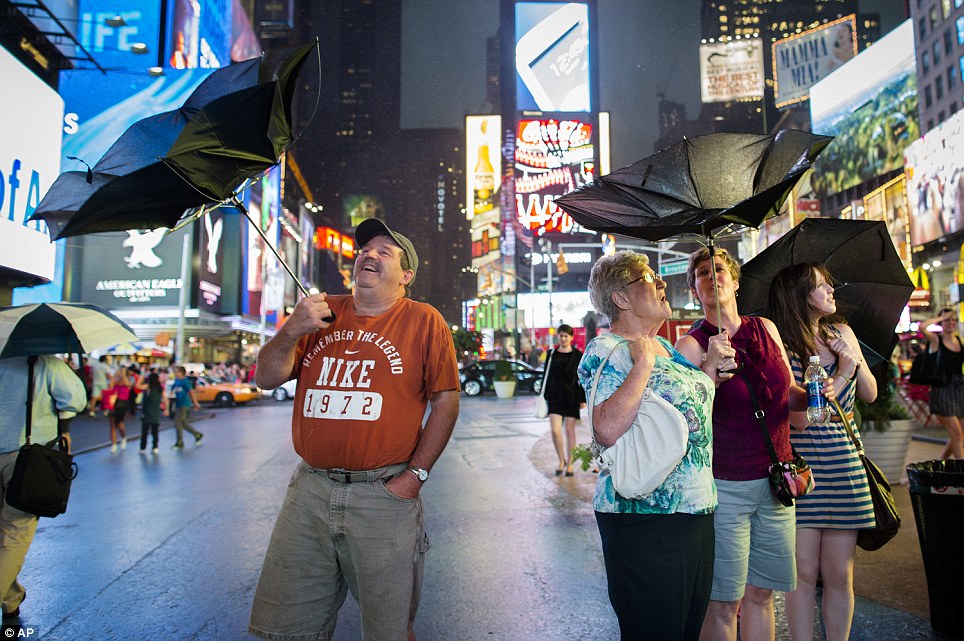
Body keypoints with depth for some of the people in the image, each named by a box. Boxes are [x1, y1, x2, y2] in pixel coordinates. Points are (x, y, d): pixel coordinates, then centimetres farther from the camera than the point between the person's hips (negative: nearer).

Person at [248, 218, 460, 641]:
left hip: (384, 495, -3)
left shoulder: (424, 321, -1)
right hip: (310, 490, 4)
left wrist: (416, 474, -8)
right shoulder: (318, 312, 11)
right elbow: (267, 379, 8)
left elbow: (446, 400, -3)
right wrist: (292, 331, -10)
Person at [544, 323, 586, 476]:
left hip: (571, 397, -1)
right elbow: (546, 376, 10)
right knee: (555, 430, -8)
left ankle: (569, 463, 18)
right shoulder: (551, 355, 6)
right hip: (554, 397, 1)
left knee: (570, 431, 5)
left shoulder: (578, 355, 1)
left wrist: (583, 399, -3)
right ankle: (561, 460, 13)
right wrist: (545, 396, 7)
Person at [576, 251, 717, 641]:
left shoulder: (667, 347, 14)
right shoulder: (606, 350, -12)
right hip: (645, 518, -8)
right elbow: (608, 430, -28)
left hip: (697, 510, 9)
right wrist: (643, 363, -21)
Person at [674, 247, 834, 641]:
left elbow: (788, 395, 17)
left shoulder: (766, 329, 7)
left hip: (775, 481, 5)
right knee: (723, 601, 3)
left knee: (761, 594, 16)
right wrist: (710, 369, -32)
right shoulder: (692, 345, -9)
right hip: (726, 486, -5)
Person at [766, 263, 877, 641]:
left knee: (839, 574, 10)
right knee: (803, 573, 4)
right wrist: (843, 372, -10)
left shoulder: (841, 333, 7)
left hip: (844, 464, 4)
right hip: (800, 467, -4)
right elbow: (799, 417, -17)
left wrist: (856, 359, -4)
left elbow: (870, 394, 14)